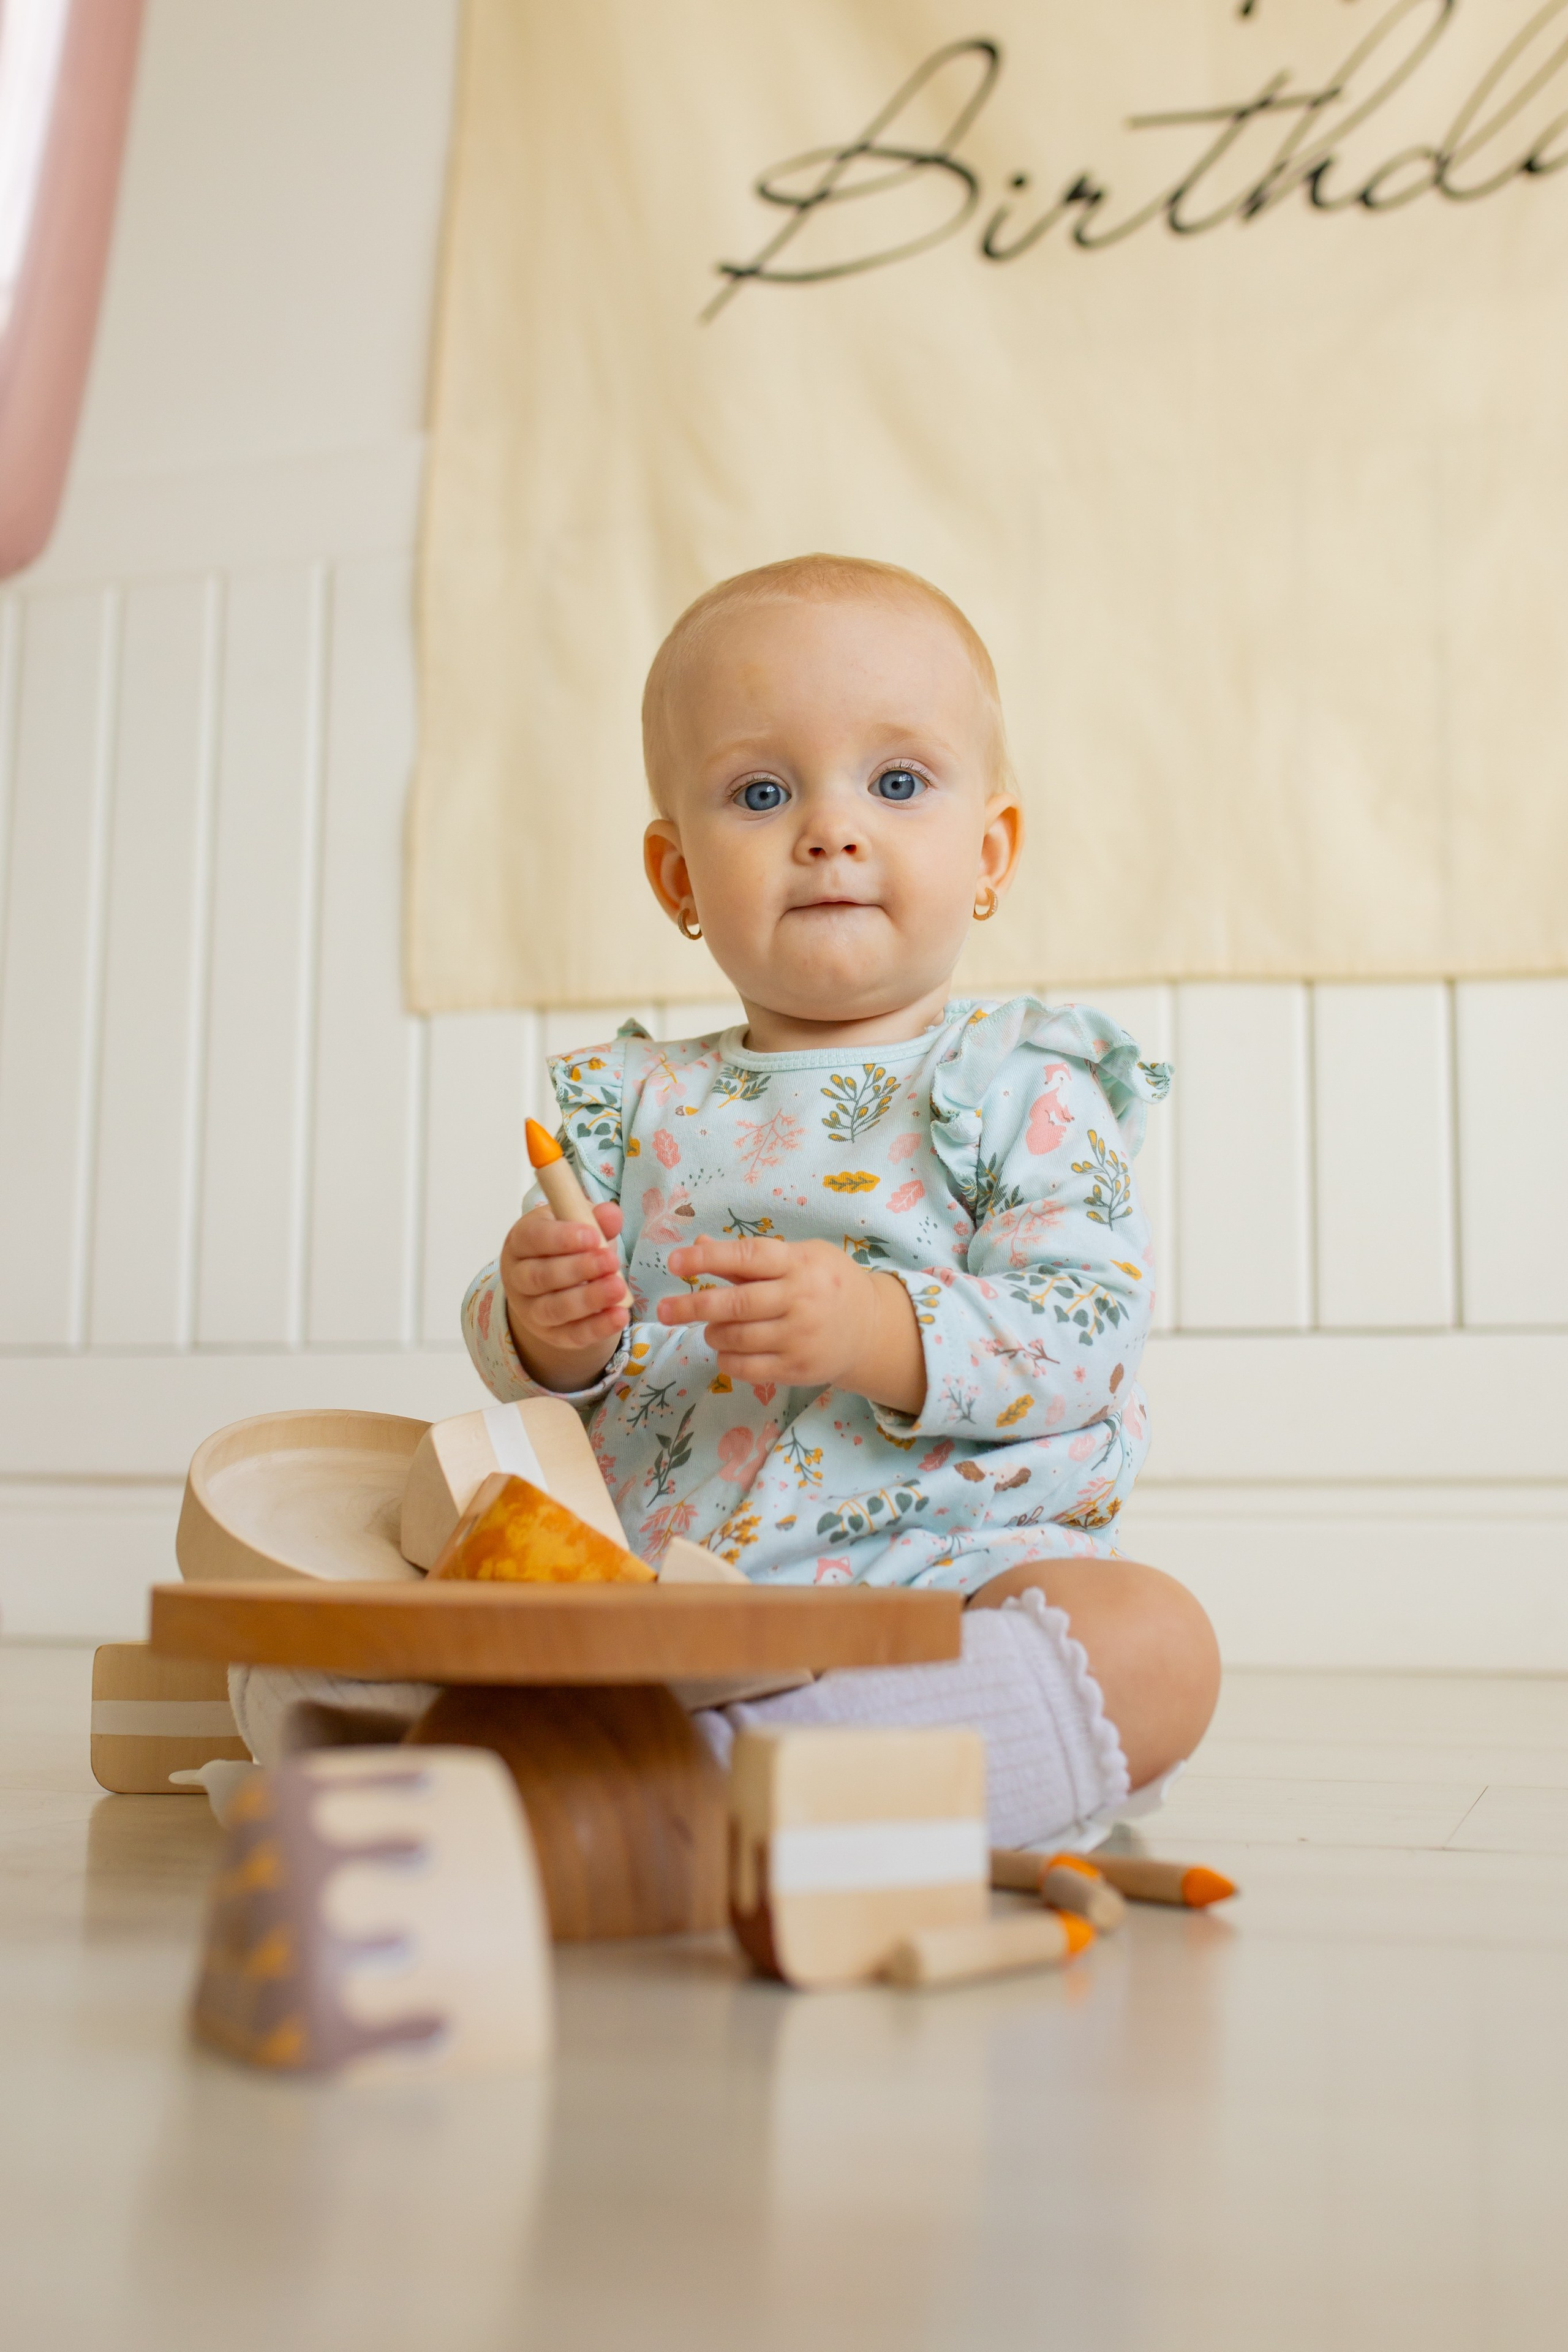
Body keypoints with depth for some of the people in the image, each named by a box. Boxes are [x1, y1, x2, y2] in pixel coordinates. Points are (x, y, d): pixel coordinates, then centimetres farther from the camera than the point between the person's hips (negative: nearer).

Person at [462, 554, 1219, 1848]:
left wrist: (884, 1333, -24)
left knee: (1156, 1636, -31)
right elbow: (514, 1349, 14)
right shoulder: (630, 1102, 14)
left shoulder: (1027, 1087, 4)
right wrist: (543, 1330, -12)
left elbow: (1091, 1326, -8)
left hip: (950, 1567, -2)